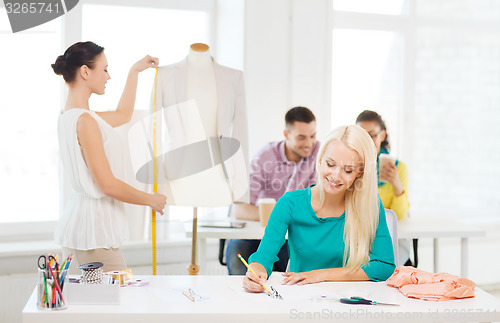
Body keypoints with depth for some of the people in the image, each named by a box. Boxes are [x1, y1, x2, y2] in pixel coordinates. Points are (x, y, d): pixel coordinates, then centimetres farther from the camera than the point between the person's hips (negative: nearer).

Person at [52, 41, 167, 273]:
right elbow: (108, 184, -18)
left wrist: (134, 71, 36)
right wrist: (151, 200, -5)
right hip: (93, 228, -10)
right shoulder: (84, 121, -18)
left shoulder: (70, 117, 12)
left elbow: (123, 114, 31)